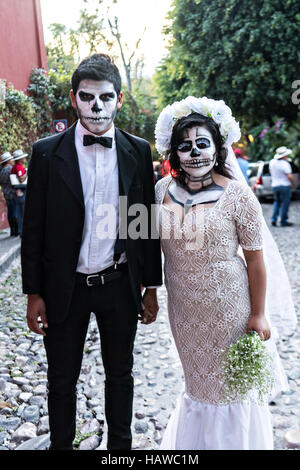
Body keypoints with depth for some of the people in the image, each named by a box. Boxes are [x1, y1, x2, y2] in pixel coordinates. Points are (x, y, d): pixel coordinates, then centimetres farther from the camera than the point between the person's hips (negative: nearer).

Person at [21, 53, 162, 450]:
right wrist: (34, 294, -3)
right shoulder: (47, 152, -5)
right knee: (61, 381, 15)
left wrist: (151, 287, 4)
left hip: (120, 284, 2)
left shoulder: (138, 151, -1)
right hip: (65, 287, -1)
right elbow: (33, 228, -3)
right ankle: (61, 444, 39)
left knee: (120, 375, 19)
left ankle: (120, 444, 42)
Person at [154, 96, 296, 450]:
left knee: (230, 383, 16)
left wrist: (258, 315, -9)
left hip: (228, 308, -4)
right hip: (183, 308, 4)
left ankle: (232, 439, 44)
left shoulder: (236, 194, -16)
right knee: (197, 381, 24)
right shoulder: (163, 190, -4)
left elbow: (256, 260, -12)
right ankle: (195, 438, 49)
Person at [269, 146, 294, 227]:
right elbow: (289, 176, -22)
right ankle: (283, 222, 8)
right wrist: (292, 183, -5)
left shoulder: (272, 162, 3)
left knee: (277, 202, 20)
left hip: (274, 185, 7)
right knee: (285, 204, 3)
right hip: (285, 186, -7)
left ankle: (274, 219, 10)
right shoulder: (285, 164, -19)